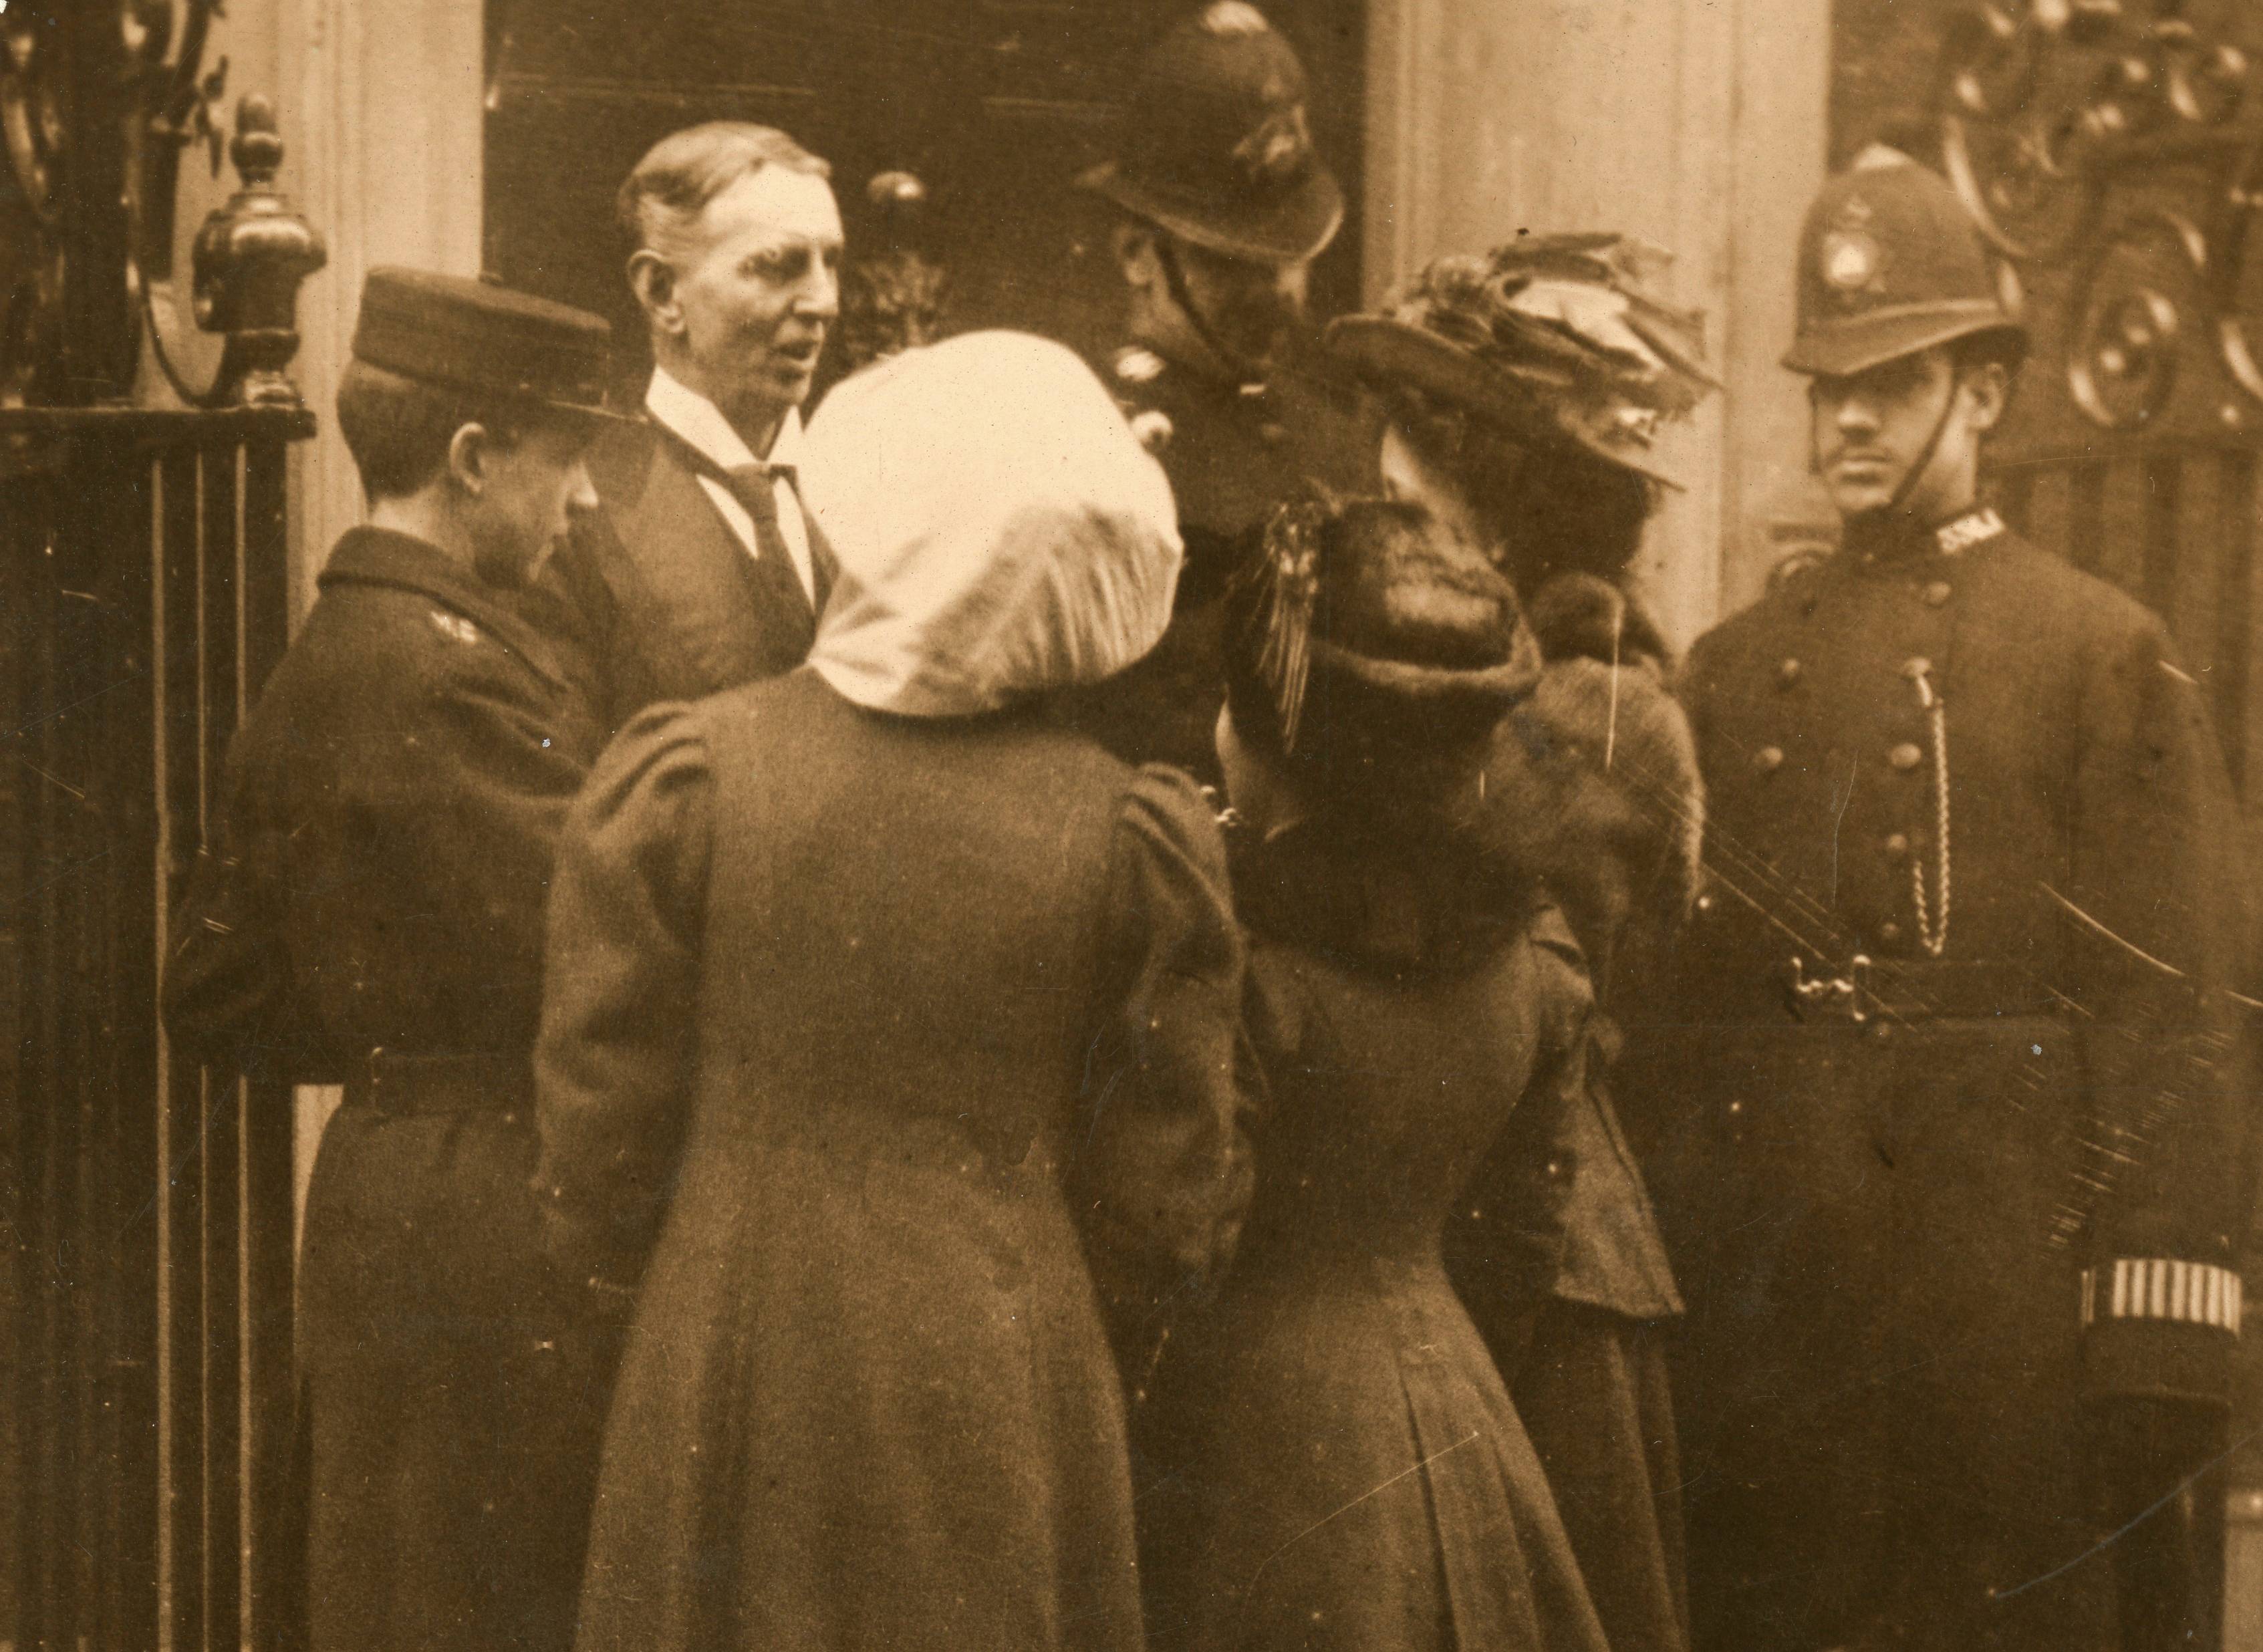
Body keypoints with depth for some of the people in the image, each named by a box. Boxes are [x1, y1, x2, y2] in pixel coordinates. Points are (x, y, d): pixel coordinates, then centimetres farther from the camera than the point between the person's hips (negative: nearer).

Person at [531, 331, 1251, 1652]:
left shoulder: (685, 778, -10)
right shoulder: (1131, 834, -8)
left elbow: (602, 1144, -4)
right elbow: (1166, 1202, -2)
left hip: (731, 1405, 0)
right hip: (1008, 1424, 0)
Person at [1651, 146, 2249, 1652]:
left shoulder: (2105, 654, -1)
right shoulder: (1741, 667, 13)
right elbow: (1687, 1003, 13)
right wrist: (1665, 1282, 6)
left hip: (2006, 1283, -4)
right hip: (1763, 1289, 4)